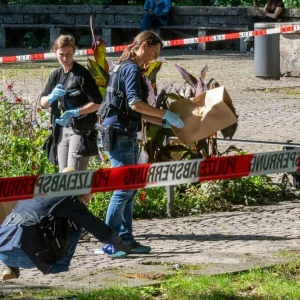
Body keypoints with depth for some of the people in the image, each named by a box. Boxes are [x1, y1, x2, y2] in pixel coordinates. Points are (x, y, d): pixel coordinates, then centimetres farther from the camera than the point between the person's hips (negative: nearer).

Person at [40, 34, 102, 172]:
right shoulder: (55, 75, 11)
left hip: (81, 130, -7)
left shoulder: (82, 74, -10)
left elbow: (97, 102, -14)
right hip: (62, 130, 7)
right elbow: (43, 103, 12)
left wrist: (74, 113, -25)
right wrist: (52, 97, -11)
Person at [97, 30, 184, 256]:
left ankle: (125, 239, 14)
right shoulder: (131, 69, -11)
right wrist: (165, 115, -19)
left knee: (131, 187, 11)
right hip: (118, 134, -10)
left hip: (127, 135, 10)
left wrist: (164, 122, 17)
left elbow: (138, 112, 23)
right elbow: (134, 103, -24)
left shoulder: (129, 69, 20)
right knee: (124, 187, -10)